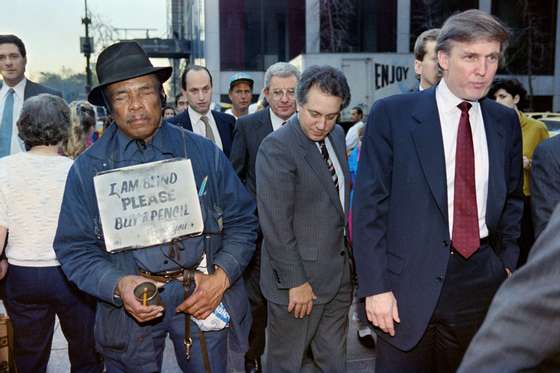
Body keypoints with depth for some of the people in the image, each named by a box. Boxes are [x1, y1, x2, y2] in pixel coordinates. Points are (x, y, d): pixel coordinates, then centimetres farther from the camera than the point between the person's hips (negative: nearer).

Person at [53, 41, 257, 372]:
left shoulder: (204, 153, -2)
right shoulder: (88, 168, -3)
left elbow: (242, 221, 1)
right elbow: (74, 248, -3)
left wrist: (221, 277, -13)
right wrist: (118, 285, -20)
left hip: (203, 299, 1)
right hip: (129, 306, 0)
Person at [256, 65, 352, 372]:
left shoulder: (337, 135, 7)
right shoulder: (276, 148, -17)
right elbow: (275, 223, -19)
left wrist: (348, 255, 8)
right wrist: (295, 281, -17)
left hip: (339, 275, 7)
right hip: (300, 278, -7)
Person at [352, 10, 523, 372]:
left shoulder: (506, 121, 7)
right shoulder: (392, 114, -7)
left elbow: (512, 199, 17)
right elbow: (369, 206, -8)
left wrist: (508, 263, 7)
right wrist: (375, 286, -11)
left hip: (481, 280, 4)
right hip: (410, 280, -3)